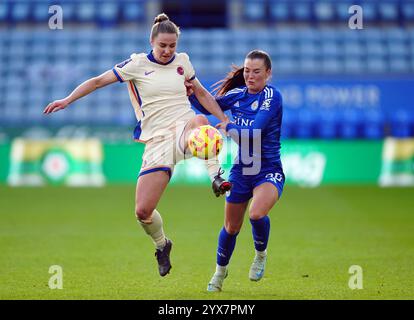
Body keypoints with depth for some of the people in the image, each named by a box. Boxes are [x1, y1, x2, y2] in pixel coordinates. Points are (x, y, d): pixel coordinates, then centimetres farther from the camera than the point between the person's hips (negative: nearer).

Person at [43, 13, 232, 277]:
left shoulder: (182, 61, 10)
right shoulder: (137, 64, 2)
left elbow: (202, 93, 23)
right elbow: (98, 81, 6)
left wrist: (225, 120, 18)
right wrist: (67, 100, -1)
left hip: (184, 129, 0)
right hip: (156, 141, 0)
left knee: (200, 121, -42)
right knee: (143, 211, -6)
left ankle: (216, 176, -35)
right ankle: (162, 245, 25)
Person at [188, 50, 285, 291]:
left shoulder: (272, 96, -14)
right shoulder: (237, 94, 2)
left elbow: (256, 129, -25)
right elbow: (208, 107, 11)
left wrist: (230, 128, -17)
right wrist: (192, 94, -6)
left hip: (269, 171, -5)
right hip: (241, 171, 5)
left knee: (257, 213, -31)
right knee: (231, 227, 12)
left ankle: (261, 254, 0)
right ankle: (220, 272, 37)